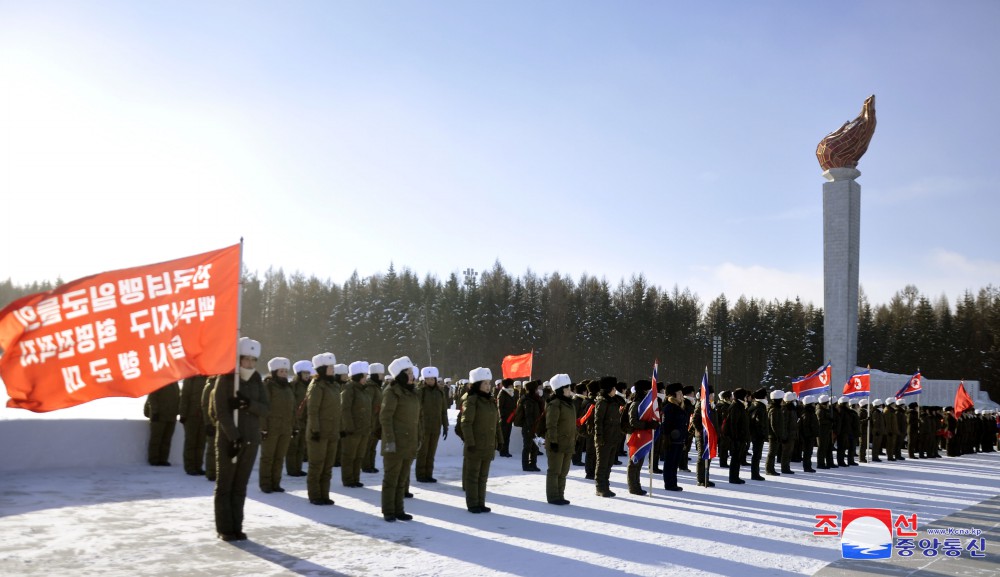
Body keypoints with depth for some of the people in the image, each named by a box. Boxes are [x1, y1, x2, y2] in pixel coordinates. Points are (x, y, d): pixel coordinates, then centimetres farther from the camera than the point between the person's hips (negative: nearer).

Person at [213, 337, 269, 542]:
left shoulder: (256, 381, 8)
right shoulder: (225, 379, -6)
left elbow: (266, 409, 2)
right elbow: (221, 412, -11)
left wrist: (249, 403, -18)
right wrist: (234, 437, -18)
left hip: (251, 440, 4)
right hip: (228, 440, -4)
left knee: (240, 486, 9)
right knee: (225, 486, 3)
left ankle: (236, 527, 15)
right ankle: (225, 529, 9)